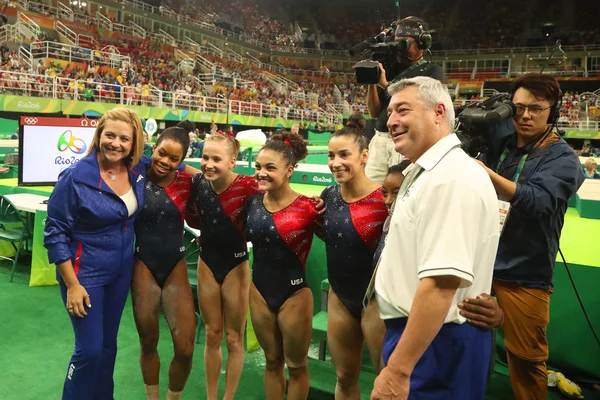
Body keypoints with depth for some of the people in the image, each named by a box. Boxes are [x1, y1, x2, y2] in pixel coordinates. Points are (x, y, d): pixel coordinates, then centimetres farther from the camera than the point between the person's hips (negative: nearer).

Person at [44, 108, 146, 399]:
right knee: (89, 349, 1)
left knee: (108, 344, 18)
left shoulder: (138, 171, -6)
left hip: (122, 271, 5)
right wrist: (72, 285, -16)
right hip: (84, 272, -5)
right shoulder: (76, 176, -20)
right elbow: (54, 232, -15)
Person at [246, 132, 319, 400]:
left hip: (294, 294, -5)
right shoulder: (253, 202, -3)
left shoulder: (306, 207, -20)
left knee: (296, 365, 16)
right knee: (272, 361, 23)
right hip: (259, 291, 5)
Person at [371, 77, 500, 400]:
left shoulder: (451, 178, -23)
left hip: (435, 341, -10)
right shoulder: (425, 173, 11)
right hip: (416, 329, 10)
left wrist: (398, 370, -28)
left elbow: (441, 284, -30)